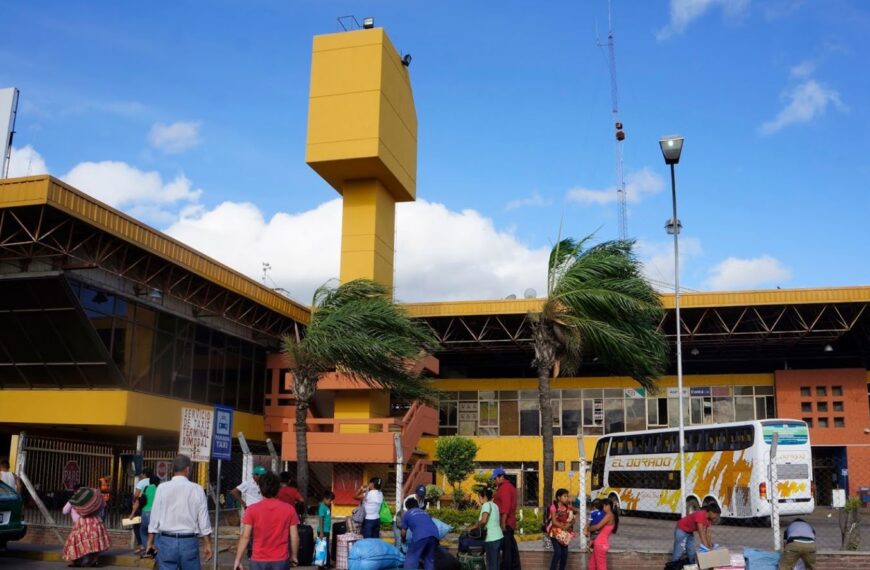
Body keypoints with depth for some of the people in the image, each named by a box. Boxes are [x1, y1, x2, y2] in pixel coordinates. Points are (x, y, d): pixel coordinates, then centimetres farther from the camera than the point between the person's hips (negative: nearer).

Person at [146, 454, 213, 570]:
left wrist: (150, 542, 7)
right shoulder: (197, 489, -2)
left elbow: (155, 516, -1)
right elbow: (203, 520, 0)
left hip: (166, 541, 0)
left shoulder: (162, 488, -2)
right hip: (189, 542, 0)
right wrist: (207, 544, 7)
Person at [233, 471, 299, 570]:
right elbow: (294, 537, -1)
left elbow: (245, 537, -7)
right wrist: (294, 556, 13)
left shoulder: (252, 510, -7)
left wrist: (238, 559, 1)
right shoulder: (289, 509, -3)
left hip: (259, 560, -1)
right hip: (280, 560, 1)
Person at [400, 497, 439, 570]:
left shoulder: (406, 514, 25)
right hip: (434, 534, 5)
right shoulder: (425, 512, 36)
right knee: (430, 559, 18)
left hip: (420, 536, -5)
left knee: (411, 559, 6)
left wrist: (403, 540, 48)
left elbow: (403, 532, 27)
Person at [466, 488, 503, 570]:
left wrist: (473, 527, -9)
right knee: (494, 563, 14)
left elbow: (483, 521, -23)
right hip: (499, 537, 9)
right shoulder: (494, 505, 15)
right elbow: (499, 521, 12)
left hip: (491, 539, -9)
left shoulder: (486, 505, -10)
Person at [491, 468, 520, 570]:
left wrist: (503, 523, -23)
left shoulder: (505, 487, -14)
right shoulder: (509, 486, 18)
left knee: (506, 547, -7)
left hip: (505, 523, -10)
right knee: (511, 546, 12)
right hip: (510, 522, 10)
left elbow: (505, 506, -22)